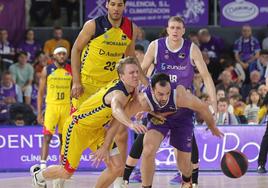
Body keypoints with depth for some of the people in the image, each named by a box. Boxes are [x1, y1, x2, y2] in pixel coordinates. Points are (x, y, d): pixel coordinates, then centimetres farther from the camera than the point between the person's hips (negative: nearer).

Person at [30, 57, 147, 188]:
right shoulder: (119, 93, -35)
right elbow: (116, 110, -61)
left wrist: (106, 147, -5)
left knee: (117, 166, -6)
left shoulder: (131, 91, -5)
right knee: (66, 172, 7)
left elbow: (115, 122, 2)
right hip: (78, 127, -8)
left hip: (96, 130, 8)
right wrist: (131, 124, -82)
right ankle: (38, 174, 38)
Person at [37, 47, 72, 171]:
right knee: (47, 137, -12)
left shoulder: (71, 70, 6)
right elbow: (41, 92, 2)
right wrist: (39, 113, -3)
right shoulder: (47, 70, 1)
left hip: (66, 106, 3)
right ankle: (43, 165, -18)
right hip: (51, 106, -3)